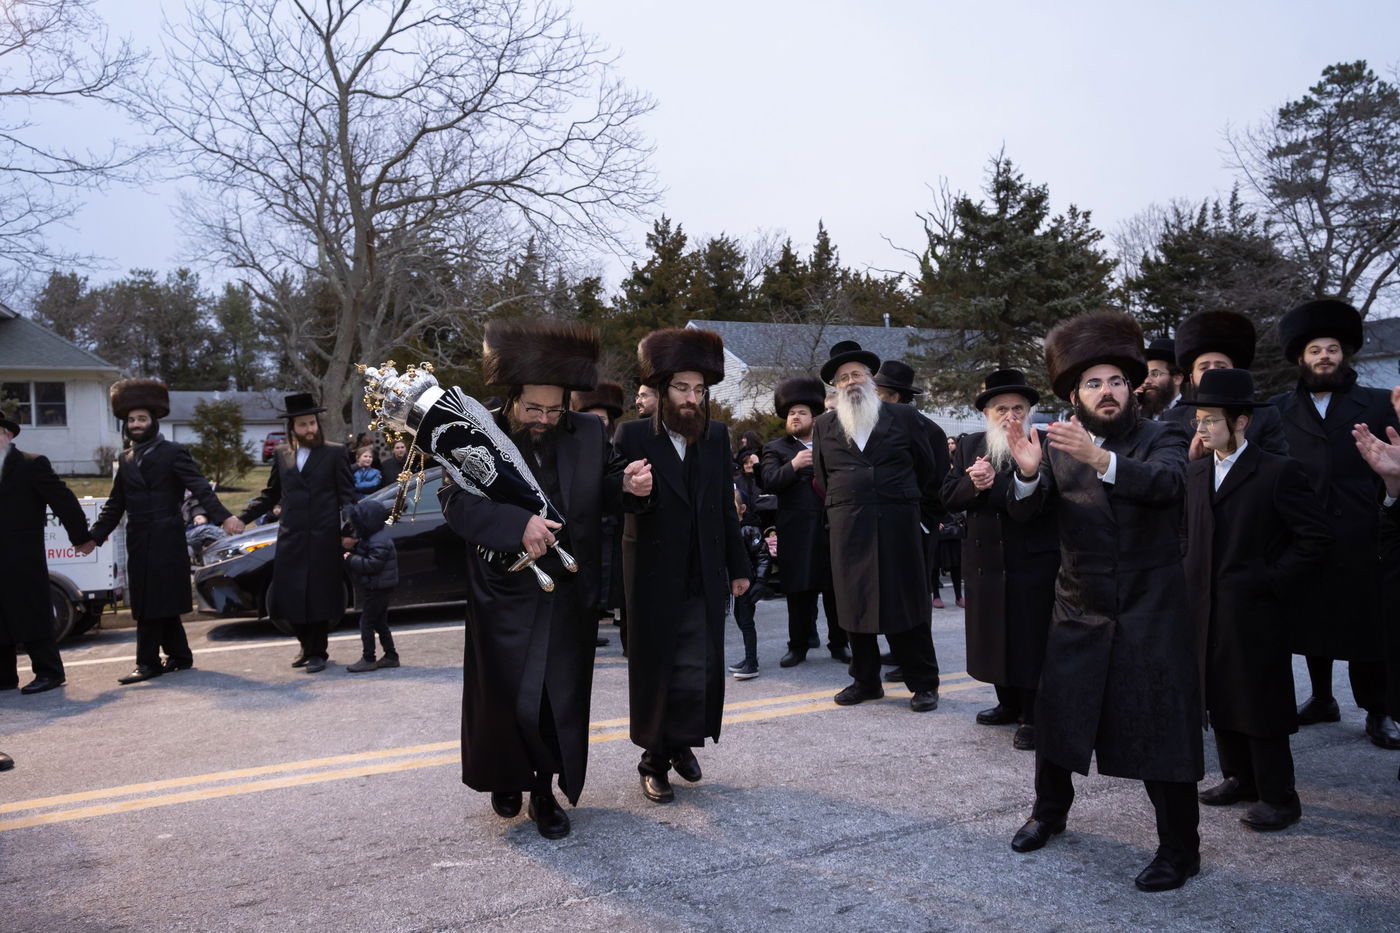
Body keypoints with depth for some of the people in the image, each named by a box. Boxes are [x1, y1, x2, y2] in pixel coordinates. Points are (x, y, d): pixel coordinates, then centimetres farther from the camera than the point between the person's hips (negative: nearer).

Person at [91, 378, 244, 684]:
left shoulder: (173, 453, -4)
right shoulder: (126, 459, 15)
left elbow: (200, 488, -15)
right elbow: (115, 504, 19)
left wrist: (223, 517, -28)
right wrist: (96, 535, 11)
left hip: (166, 541, -7)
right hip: (138, 542, 7)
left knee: (156, 601, -6)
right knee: (153, 602, 10)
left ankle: (148, 662, -1)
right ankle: (179, 656, 20)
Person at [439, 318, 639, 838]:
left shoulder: (589, 433, 0)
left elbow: (600, 494, 11)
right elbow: (457, 503, -17)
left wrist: (625, 483, -12)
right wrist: (518, 525, -30)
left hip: (570, 597, 2)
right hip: (504, 595, -2)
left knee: (561, 697, 8)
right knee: (503, 693, 10)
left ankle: (546, 793, 26)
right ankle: (507, 776, 37)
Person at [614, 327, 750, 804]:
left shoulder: (717, 435, 5)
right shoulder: (633, 436, -7)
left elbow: (726, 507, 11)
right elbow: (617, 505, -7)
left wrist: (738, 566, 13)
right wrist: (633, 492, -30)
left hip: (705, 581, 3)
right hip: (655, 581, -3)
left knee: (698, 672, 2)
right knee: (655, 670, 8)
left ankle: (679, 743, 27)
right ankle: (656, 758, 26)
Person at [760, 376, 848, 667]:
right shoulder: (775, 449, 8)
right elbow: (769, 482, -8)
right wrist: (793, 465, -21)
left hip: (832, 528, 2)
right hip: (797, 532, -2)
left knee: (836, 589, 6)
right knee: (799, 592, 3)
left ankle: (839, 644, 16)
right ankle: (798, 646, 12)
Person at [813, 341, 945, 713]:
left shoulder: (904, 417, 5)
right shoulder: (825, 426, 10)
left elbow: (929, 467, 11)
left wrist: (927, 510, 14)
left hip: (898, 524, -2)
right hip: (848, 529, 2)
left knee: (908, 605, 2)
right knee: (855, 604, 6)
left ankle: (923, 683, 12)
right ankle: (865, 680, 19)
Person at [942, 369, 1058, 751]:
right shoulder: (969, 447, 8)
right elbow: (949, 496, 0)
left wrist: (992, 484, -25)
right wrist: (973, 484, -19)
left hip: (1034, 560, -5)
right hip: (986, 560, 5)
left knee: (1031, 638, 1)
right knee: (996, 635, 15)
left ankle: (1032, 717, 13)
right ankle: (1009, 703, 32)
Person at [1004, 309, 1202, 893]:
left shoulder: (1160, 439, -3)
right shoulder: (1058, 449, 5)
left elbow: (1166, 481, -25)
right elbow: (1022, 511, -7)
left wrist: (1102, 460, -43)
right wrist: (1027, 473, -29)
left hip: (1151, 615, -3)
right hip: (1079, 615, 3)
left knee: (1160, 731, -1)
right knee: (1055, 718, 13)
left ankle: (1179, 850, 15)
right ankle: (1050, 812, 36)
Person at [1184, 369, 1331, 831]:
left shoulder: (1278, 472, -9)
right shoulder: (1195, 473, 10)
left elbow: (1316, 536, -10)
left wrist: (1274, 582, -13)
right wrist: (1191, 579, 8)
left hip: (1253, 611, -6)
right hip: (1205, 610, 7)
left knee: (1261, 704, 1)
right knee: (1220, 701, 14)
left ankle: (1278, 797, 14)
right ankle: (1240, 778, 30)